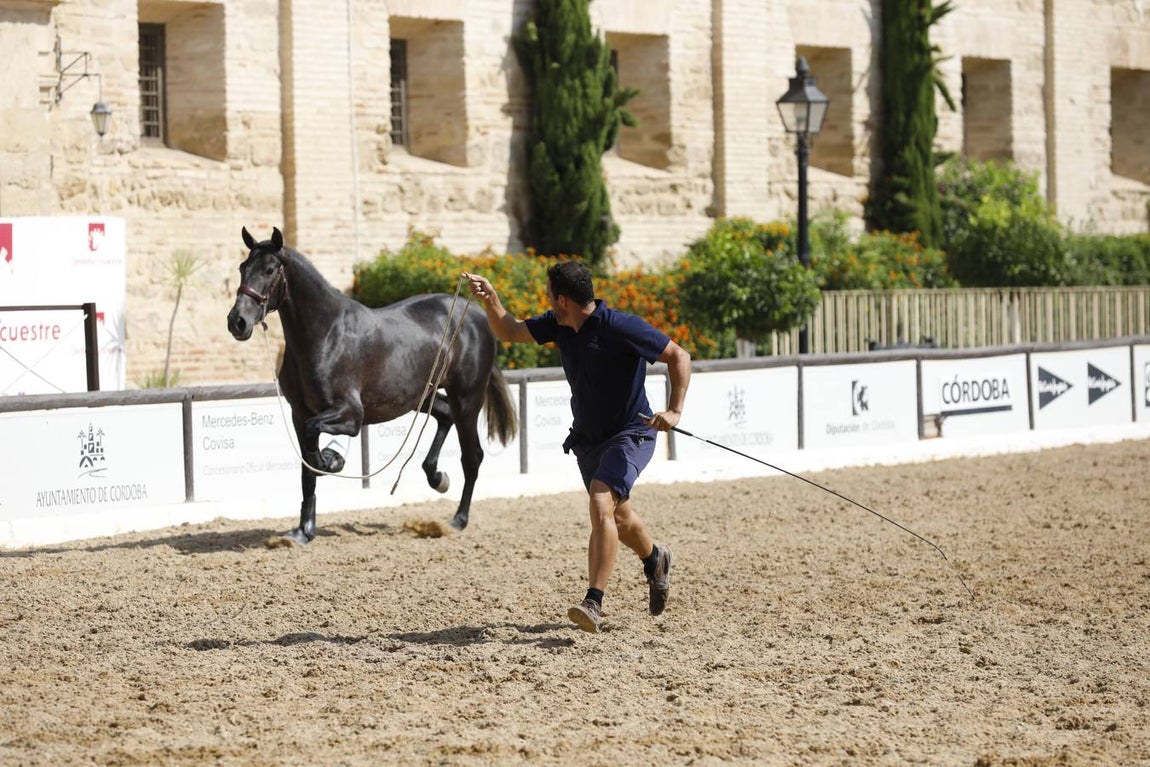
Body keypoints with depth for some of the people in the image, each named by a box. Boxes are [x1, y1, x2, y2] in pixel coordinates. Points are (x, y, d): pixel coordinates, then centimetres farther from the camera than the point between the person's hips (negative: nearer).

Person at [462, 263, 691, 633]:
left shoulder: (622, 328, -23)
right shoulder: (558, 325, -3)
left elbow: (679, 356, -19)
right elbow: (509, 331, 9)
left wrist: (674, 411, -29)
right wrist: (490, 298, -9)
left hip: (630, 435, -8)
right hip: (586, 437, 8)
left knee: (601, 503, -27)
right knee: (617, 517, 21)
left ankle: (594, 603, -31)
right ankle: (655, 558, 53)